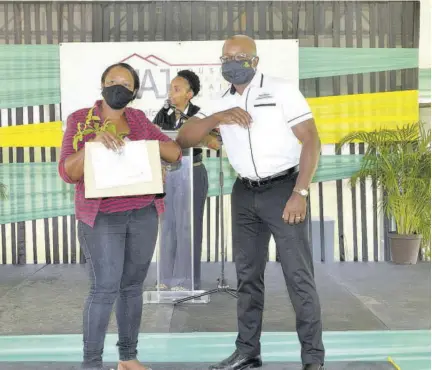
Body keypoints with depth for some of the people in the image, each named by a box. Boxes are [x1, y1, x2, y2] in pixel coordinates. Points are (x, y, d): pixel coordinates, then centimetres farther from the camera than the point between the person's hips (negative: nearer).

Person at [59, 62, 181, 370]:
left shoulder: (139, 119, 9)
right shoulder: (80, 120, -2)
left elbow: (176, 153, 6)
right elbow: (68, 172, -9)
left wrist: (148, 143, -13)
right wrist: (94, 142, -25)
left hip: (143, 214, 4)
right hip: (102, 218, -4)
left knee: (133, 286, 7)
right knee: (105, 288, -11)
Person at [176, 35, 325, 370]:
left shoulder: (281, 90, -5)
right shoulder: (221, 104, 10)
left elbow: (311, 141, -8)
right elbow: (183, 139, 4)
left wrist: (300, 193, -16)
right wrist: (216, 118, -14)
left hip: (283, 188, -5)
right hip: (244, 194, 5)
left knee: (298, 274, -5)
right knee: (248, 274, 11)